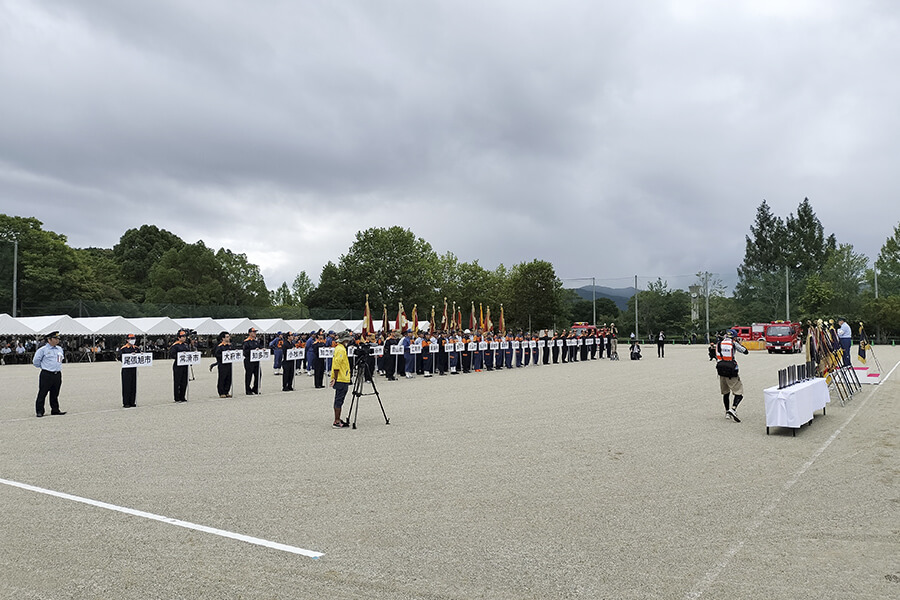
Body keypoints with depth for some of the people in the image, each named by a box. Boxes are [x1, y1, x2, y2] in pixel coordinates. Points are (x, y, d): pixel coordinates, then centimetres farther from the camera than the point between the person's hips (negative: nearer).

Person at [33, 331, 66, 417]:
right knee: (42, 394, -2)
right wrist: (43, 367, 6)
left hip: (58, 374, 6)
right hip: (46, 375, -6)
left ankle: (55, 410, 18)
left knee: (55, 394, 12)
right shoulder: (42, 350, -6)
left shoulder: (60, 349, 13)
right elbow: (36, 361, -3)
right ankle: (39, 411, 3)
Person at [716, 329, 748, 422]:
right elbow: (745, 351, 6)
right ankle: (733, 408, -22)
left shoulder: (719, 343, 7)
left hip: (721, 370, 5)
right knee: (739, 393, 0)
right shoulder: (734, 343, -3)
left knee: (725, 392, 19)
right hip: (731, 370, -4)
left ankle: (727, 412, 22)